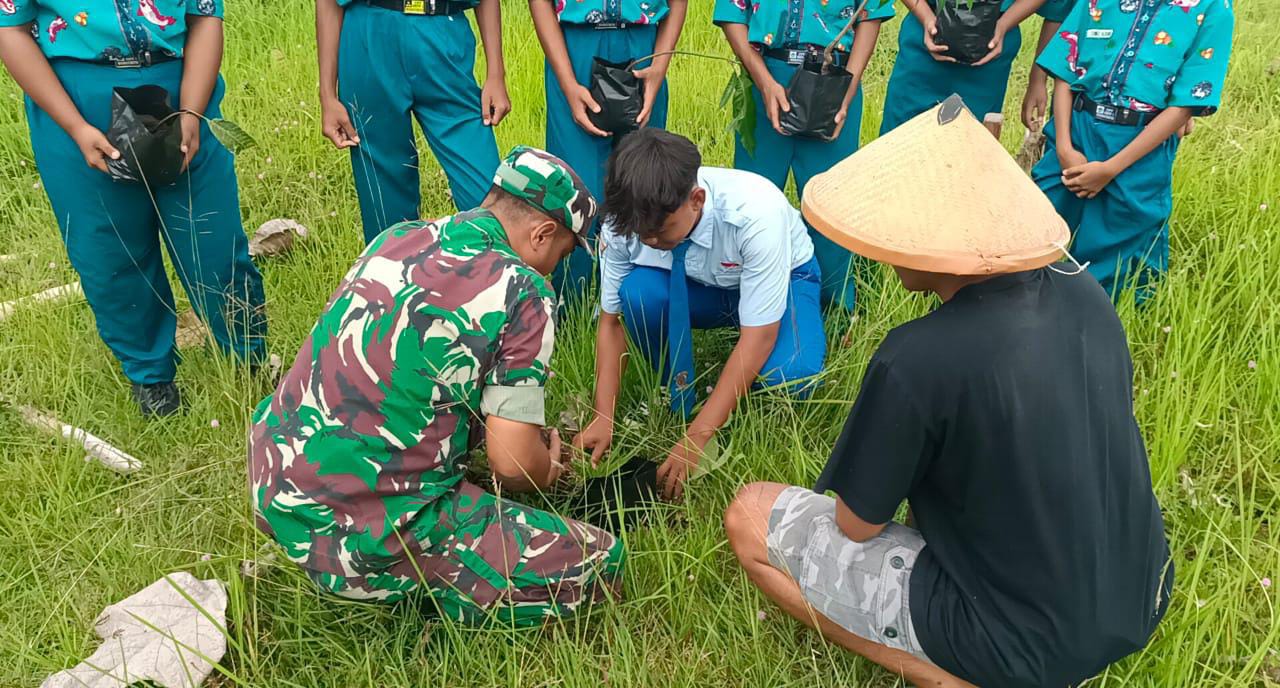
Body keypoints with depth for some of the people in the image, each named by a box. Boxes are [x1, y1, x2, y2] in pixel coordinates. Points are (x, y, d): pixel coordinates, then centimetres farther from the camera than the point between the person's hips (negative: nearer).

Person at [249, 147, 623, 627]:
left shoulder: (394, 239, 8)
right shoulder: (522, 292, -12)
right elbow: (513, 461, -13)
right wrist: (547, 470, 13)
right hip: (371, 528, -8)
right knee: (599, 564, -2)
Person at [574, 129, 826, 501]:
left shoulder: (757, 212, -38)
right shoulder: (623, 222, -27)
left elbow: (758, 339, -34)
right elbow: (612, 321, -14)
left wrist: (695, 438, -36)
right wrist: (603, 418, -23)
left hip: (783, 280, -3)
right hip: (699, 286, 3)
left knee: (789, 374, -35)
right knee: (637, 292, -31)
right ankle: (679, 396, -4)